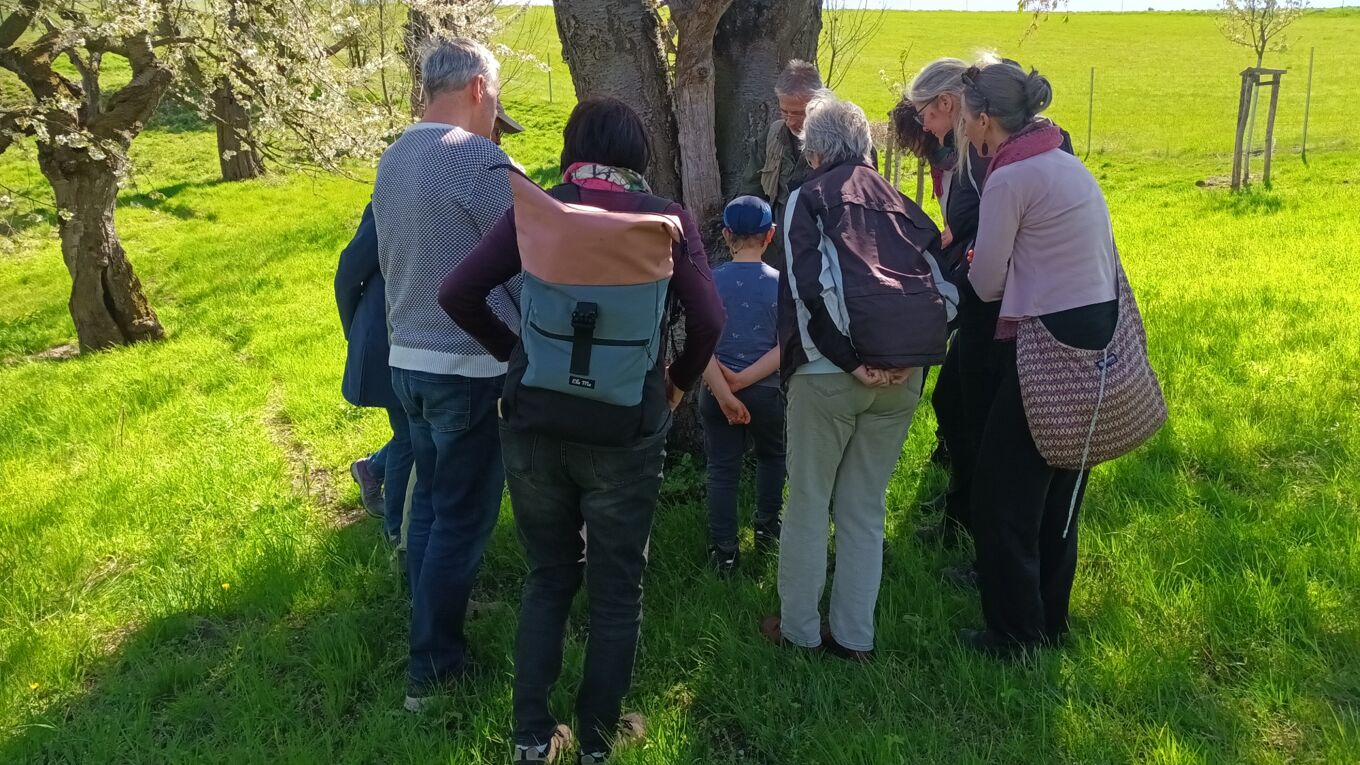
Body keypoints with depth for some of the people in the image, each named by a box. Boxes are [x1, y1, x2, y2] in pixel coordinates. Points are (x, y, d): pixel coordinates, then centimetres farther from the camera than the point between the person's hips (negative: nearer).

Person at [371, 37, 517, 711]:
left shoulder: (392, 158, 9)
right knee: (462, 517, 3)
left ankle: (431, 629, 34)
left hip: (409, 359, 8)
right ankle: (433, 665, 14)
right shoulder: (480, 161, -16)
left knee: (429, 502, 19)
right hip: (471, 367, -8)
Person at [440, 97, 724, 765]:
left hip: (534, 425, 2)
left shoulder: (534, 210, -3)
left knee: (548, 577, 20)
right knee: (617, 590, 16)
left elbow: (458, 294, -6)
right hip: (625, 432, -2)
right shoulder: (667, 220, -6)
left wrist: (515, 352, 9)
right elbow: (708, 320, -9)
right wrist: (678, 384, 9)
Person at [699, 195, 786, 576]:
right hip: (767, 392, 0)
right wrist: (745, 379, -14)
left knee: (722, 469, 9)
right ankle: (767, 528, 35)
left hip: (717, 392, 0)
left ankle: (724, 552, 11)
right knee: (771, 456, 25)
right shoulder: (780, 284, -8)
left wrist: (724, 393, -16)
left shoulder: (710, 281, -7)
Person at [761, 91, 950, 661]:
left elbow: (811, 288, -13)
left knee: (808, 502, 11)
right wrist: (910, 358, 3)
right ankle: (854, 635, 23)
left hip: (830, 375, -4)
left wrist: (849, 362, -12)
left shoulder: (808, 197, 3)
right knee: (866, 508, 15)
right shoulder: (898, 203, 16)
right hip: (903, 376, 5)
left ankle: (798, 629, 21)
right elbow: (943, 284, 8)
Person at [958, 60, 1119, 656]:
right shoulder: (1067, 163, 13)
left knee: (1003, 494, 4)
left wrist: (974, 263, 13)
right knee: (1059, 487, 20)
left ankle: (1016, 633, 15)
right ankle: (1051, 620, 33)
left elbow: (987, 284, -9)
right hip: (1097, 336, 9)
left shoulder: (1010, 179, -15)